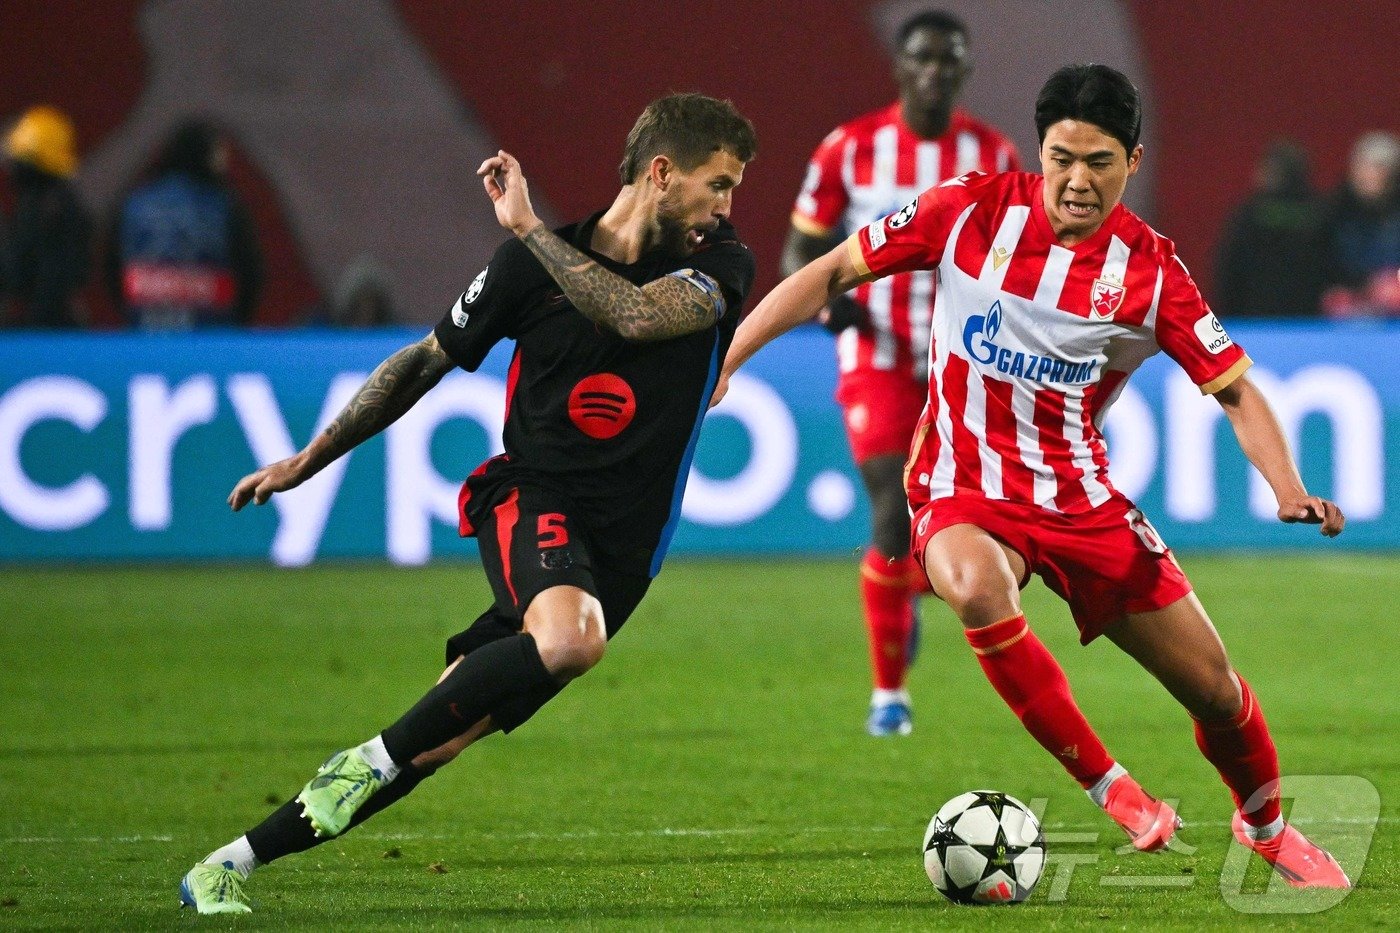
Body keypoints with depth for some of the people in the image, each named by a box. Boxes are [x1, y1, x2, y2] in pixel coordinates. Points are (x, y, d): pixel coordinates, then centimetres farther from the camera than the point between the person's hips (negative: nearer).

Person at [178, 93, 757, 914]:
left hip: (618, 554, 2)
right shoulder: (532, 264, -1)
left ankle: (227, 867, 8)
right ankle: (374, 759, -19)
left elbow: (638, 316, -23)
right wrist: (310, 460, 15)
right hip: (533, 502, -2)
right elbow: (426, 363, 12)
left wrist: (530, 227, -20)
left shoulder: (721, 268, -1)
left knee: (437, 745, -3)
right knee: (570, 640, -36)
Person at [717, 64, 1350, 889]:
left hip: (1081, 497, 2)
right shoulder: (970, 212, -9)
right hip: (966, 491, -2)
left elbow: (1235, 390, -6)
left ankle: (1266, 827, 36)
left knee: (1213, 687, 2)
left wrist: (1290, 494, -22)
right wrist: (724, 361, -5)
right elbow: (833, 273, -1)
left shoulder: (1151, 270, -8)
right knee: (976, 585, -38)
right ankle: (1110, 790, -25)